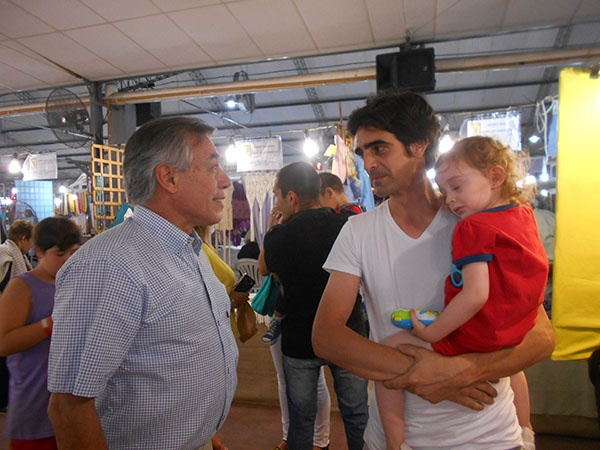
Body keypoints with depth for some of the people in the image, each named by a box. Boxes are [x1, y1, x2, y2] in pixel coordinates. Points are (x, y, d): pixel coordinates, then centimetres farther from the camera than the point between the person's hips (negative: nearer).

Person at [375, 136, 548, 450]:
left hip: (471, 342, -9)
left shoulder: (473, 227, -20)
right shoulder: (524, 214, 3)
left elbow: (476, 295, -29)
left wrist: (432, 334, -22)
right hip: (513, 339, 9)